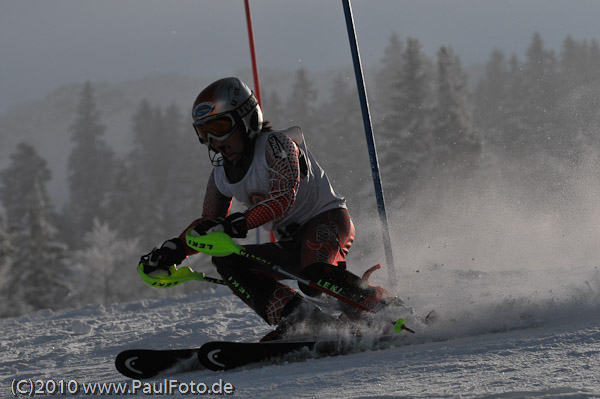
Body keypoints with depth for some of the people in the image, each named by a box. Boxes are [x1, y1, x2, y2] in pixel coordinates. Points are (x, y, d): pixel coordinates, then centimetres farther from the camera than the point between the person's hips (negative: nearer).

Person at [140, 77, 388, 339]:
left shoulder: (276, 143, -13)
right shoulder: (222, 173, 9)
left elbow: (284, 196, -27)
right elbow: (208, 223, 18)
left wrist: (239, 223, -39)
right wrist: (174, 250, 0)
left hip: (329, 221, -8)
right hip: (292, 246, 8)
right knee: (225, 260, -9)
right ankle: (295, 317, -22)